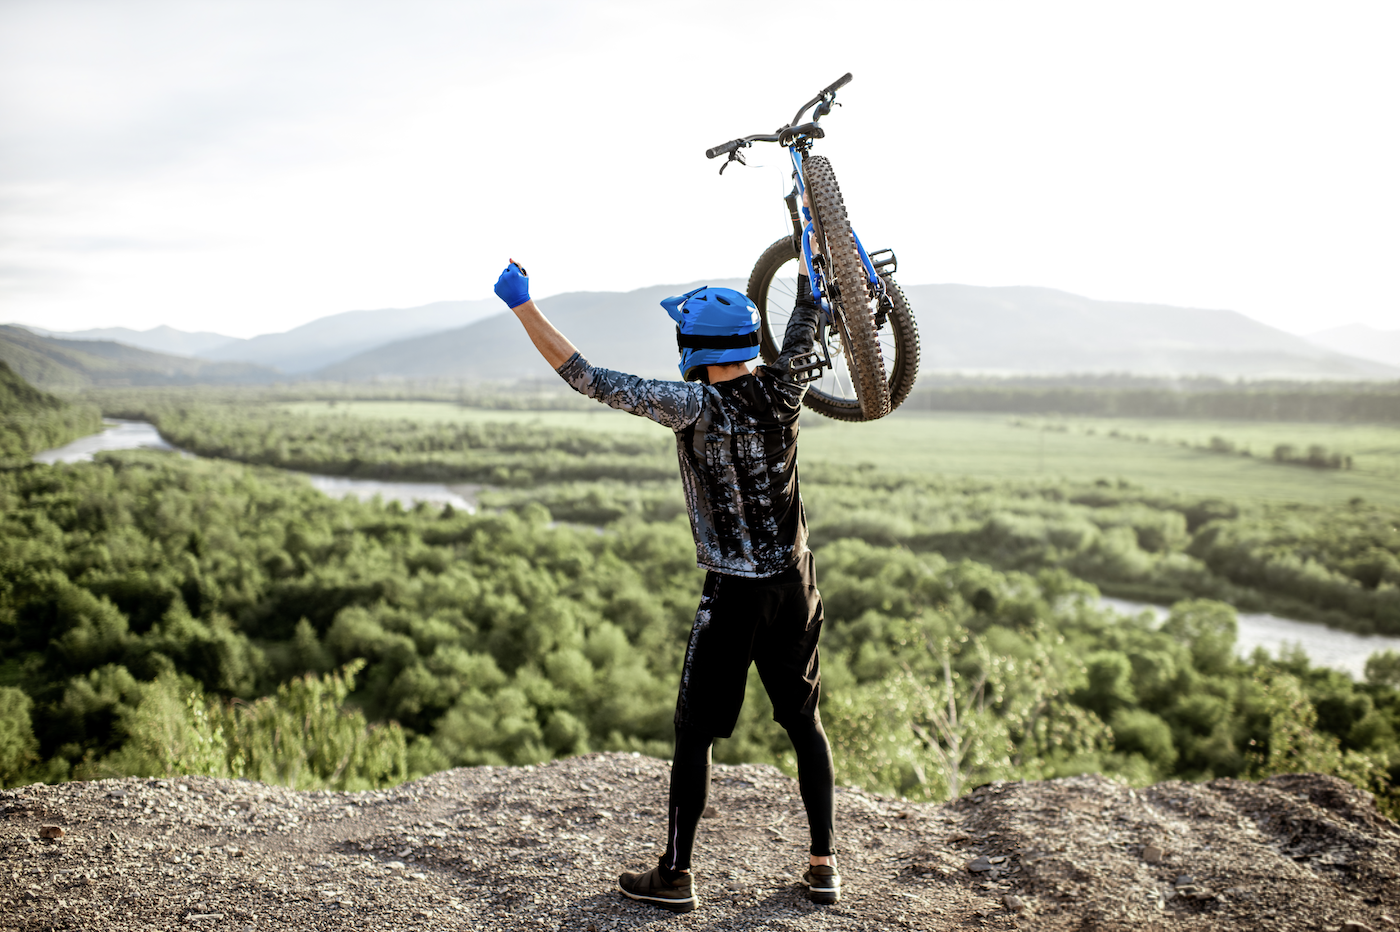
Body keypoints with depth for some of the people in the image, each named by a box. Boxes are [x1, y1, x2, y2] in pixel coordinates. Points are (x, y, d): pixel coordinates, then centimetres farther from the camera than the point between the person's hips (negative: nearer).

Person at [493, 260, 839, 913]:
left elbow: (590, 379, -18)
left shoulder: (697, 406, -18)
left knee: (694, 730, 7)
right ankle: (823, 866, 21)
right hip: (796, 584, 6)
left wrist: (521, 303, -11)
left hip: (734, 591, -5)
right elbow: (803, 327, 15)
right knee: (804, 722, 16)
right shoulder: (784, 389, -3)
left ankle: (675, 875, 15)